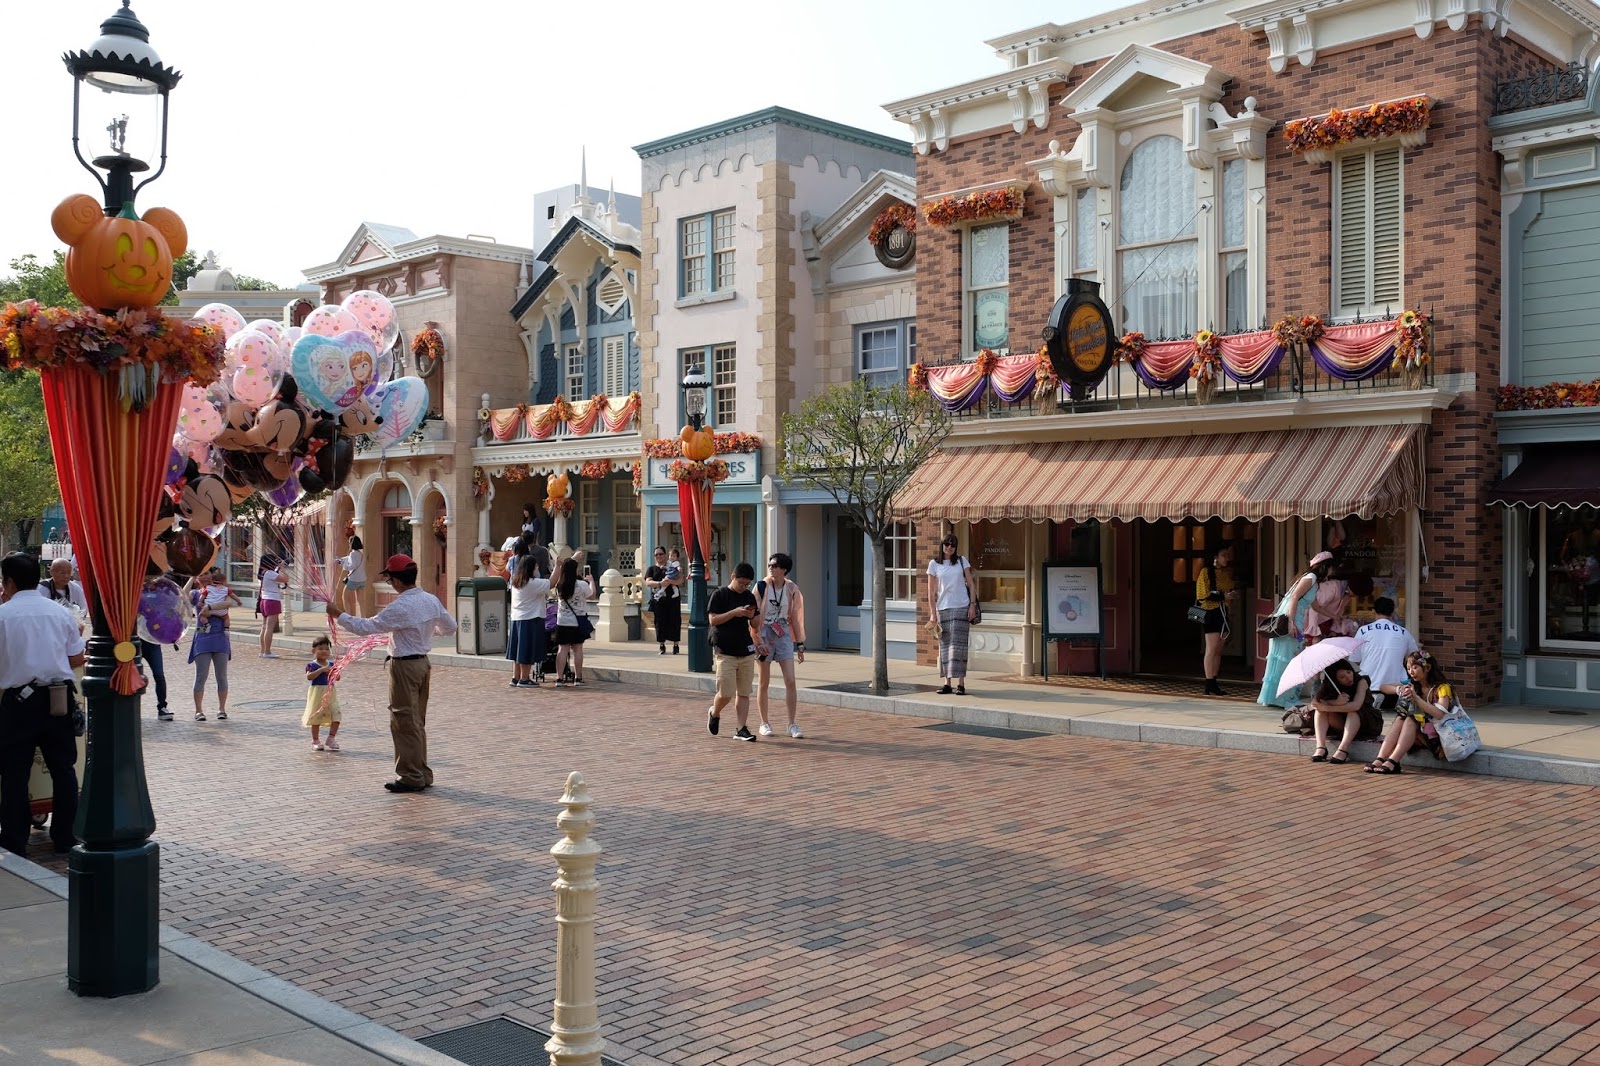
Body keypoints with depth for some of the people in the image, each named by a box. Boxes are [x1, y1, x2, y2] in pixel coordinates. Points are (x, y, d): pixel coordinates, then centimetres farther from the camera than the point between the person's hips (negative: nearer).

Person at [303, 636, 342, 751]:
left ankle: (331, 739, 10)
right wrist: (321, 670, -25)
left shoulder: (331, 665, 7)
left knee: (336, 716, -3)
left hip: (330, 693, 4)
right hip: (317, 693, -4)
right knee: (316, 718, 3)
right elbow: (309, 677, -21)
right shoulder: (312, 665, -6)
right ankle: (315, 741, 15)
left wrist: (334, 671, -14)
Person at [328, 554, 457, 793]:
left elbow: (365, 627, -18)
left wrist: (338, 616, -6)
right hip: (423, 663, 8)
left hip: (403, 666, -8)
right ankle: (422, 774, 23)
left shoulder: (400, 608, -21)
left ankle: (411, 777, 7)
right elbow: (450, 627, 13)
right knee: (417, 722, 16)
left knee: (404, 722, 1)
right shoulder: (432, 600, 2)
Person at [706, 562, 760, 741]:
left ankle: (742, 729, 6)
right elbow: (713, 619, -11)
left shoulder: (749, 597, 11)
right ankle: (714, 714, 23)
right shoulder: (719, 595, -4)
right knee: (726, 693, -6)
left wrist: (752, 617, -6)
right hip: (725, 652, -5)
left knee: (744, 693, 3)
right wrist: (734, 612, -20)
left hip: (746, 651, 5)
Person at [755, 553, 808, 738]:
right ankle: (764, 723, 18)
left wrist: (800, 644, 7)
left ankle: (792, 724, 2)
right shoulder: (762, 587, -6)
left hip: (784, 635, 2)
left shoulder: (791, 589, 1)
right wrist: (759, 641, -14)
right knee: (763, 683, 6)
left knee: (790, 681, -5)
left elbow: (795, 617, 7)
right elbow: (754, 616, -7)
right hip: (764, 635, -2)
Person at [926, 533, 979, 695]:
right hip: (942, 609, 1)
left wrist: (973, 605, -3)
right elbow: (931, 591, 4)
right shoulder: (934, 564, 4)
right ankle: (947, 683, 8)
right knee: (944, 645, 3)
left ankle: (961, 683, -6)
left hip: (961, 608, -1)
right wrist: (932, 613, 0)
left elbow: (971, 584, 7)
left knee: (958, 644, -5)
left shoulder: (961, 561, 5)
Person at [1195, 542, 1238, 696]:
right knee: (1211, 649, -10)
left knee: (1218, 650, 8)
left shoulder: (1227, 572, 16)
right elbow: (1203, 594, -13)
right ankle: (1209, 685, -9)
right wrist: (1223, 596, -18)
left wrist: (1233, 594, 4)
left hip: (1223, 613, 8)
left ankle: (1214, 683, 12)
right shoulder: (1206, 572, -7)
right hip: (1211, 613, -8)